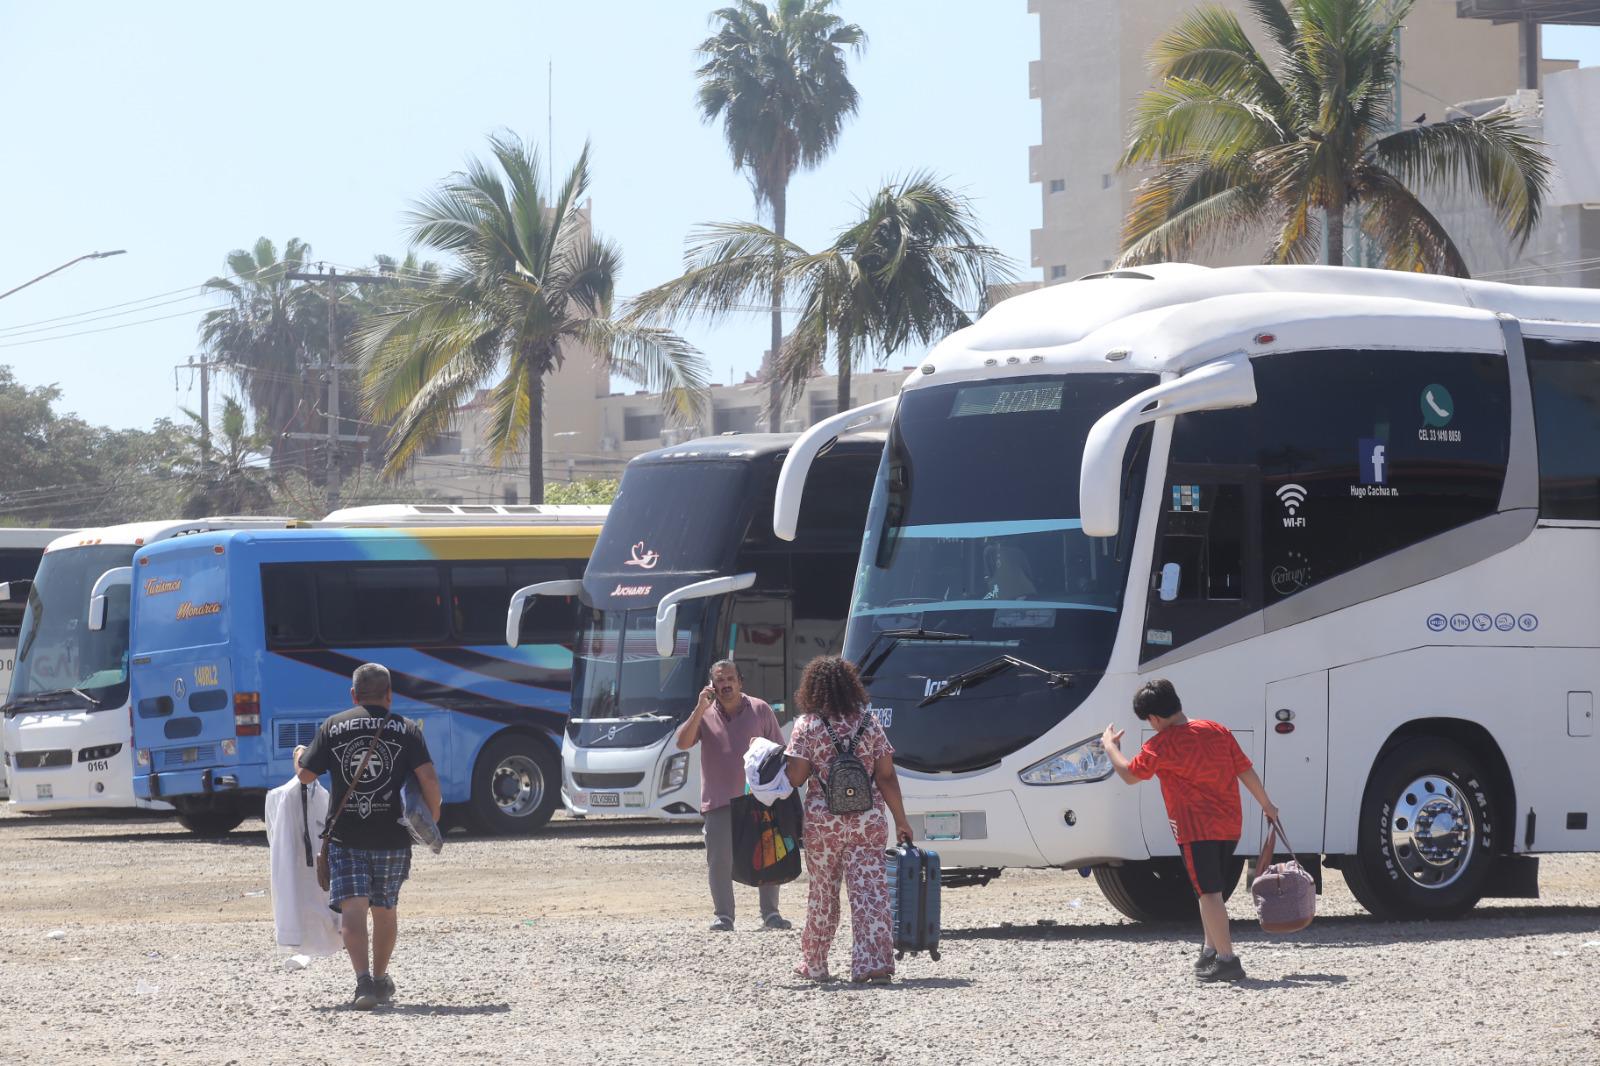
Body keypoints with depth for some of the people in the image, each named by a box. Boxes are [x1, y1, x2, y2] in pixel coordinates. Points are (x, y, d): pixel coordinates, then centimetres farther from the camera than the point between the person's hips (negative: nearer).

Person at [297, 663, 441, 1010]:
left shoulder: (332, 727, 3)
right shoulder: (406, 729, 2)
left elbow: (306, 774, 4)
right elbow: (428, 778, -9)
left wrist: (300, 756, 27)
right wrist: (433, 818, 6)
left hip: (345, 835, -1)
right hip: (392, 837, 1)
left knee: (352, 906, -8)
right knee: (385, 908, 17)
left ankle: (363, 978, -26)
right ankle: (380, 979, 31)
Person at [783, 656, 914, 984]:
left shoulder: (807, 725, -4)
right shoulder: (869, 721, 2)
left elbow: (796, 777, -10)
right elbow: (886, 776, 0)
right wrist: (901, 820, 7)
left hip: (823, 822, -1)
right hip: (868, 822, 1)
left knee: (823, 894, 14)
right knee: (870, 891, -3)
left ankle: (813, 964, 27)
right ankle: (874, 961, -16)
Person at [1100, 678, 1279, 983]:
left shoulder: (1161, 745, -10)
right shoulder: (1218, 731, 6)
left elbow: (1130, 774, 1)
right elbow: (1246, 771, 10)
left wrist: (1110, 746, 17)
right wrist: (1267, 806, 21)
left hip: (1196, 829, -7)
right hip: (1230, 827, 7)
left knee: (1209, 892, -8)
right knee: (1211, 890, 20)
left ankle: (1226, 958, -14)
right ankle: (1211, 950, 25)